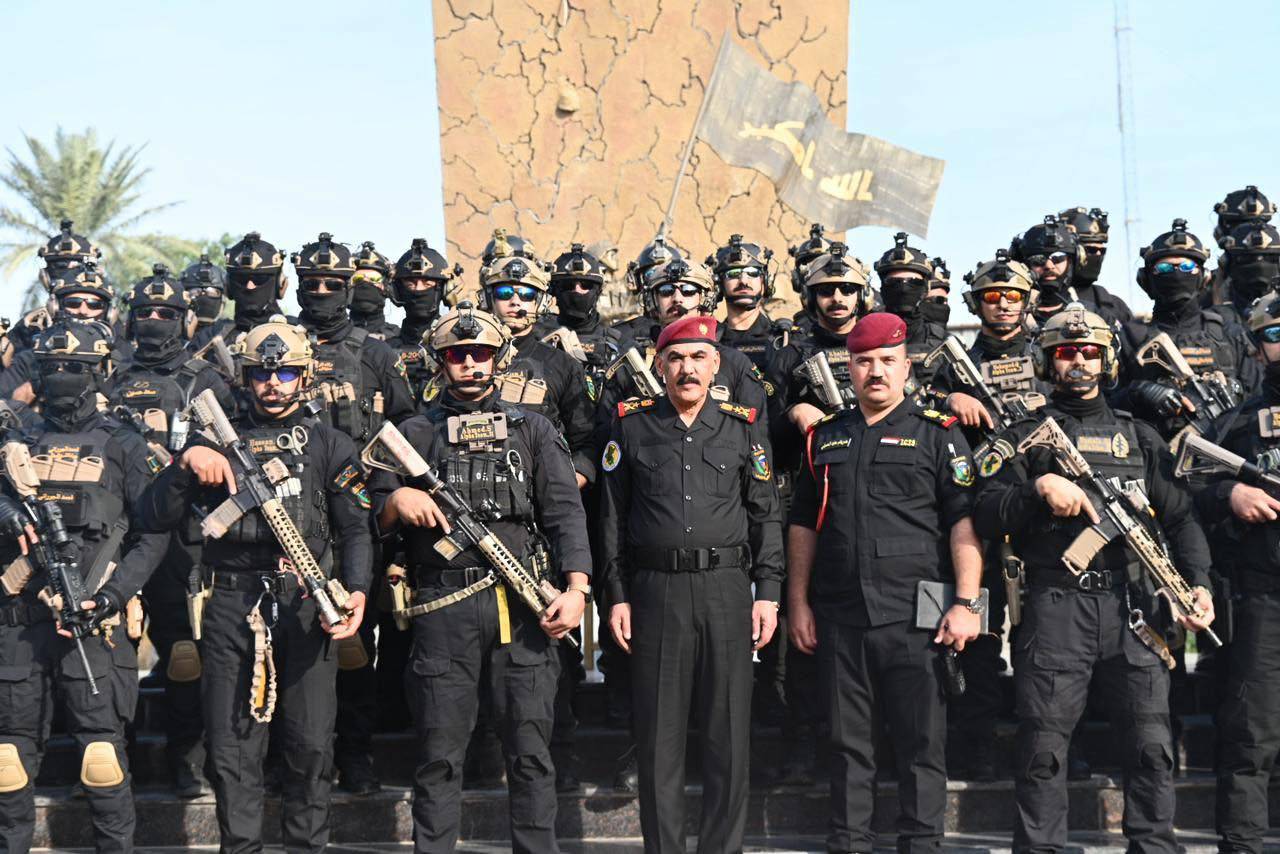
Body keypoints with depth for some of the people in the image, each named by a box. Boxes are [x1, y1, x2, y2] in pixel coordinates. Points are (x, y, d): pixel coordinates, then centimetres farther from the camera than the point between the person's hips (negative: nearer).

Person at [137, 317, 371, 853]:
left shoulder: (328, 443, 12)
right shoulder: (216, 440, 13)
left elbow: (355, 528, 6)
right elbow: (154, 518, 7)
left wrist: (356, 590, -12)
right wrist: (186, 465, -10)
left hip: (307, 605, -1)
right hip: (232, 607, 1)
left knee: (311, 746, -2)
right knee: (232, 748, 2)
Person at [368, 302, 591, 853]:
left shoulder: (533, 430, 14)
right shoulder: (414, 434, 14)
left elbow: (564, 512, 4)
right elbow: (374, 520, 12)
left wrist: (576, 588, -10)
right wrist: (398, 502, -12)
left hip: (522, 602, 0)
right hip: (442, 608, 0)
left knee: (531, 751, 1)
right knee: (439, 755, 3)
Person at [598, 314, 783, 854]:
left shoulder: (743, 426, 8)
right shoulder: (632, 425, 6)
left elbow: (765, 515, 9)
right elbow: (613, 518, 7)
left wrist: (768, 592, 1)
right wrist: (616, 596, 2)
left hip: (726, 587, 1)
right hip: (655, 589, -1)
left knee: (728, 733, 4)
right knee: (659, 734, 4)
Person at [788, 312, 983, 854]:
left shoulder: (936, 435, 2)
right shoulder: (825, 438, 14)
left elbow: (964, 521, -4)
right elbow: (803, 525, 18)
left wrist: (968, 602, -12)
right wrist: (798, 603, 12)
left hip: (914, 615, -3)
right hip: (839, 616, 4)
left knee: (921, 740, 0)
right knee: (848, 742, 9)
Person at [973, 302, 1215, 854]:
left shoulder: (1138, 437, 18)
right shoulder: (1028, 437, 11)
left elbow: (1179, 516, 13)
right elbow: (986, 518, 1)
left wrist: (1198, 582, -1)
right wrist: (1039, 487, -14)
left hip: (1133, 604, 2)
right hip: (1055, 606, -2)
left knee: (1150, 742, 0)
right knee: (1043, 744, -3)